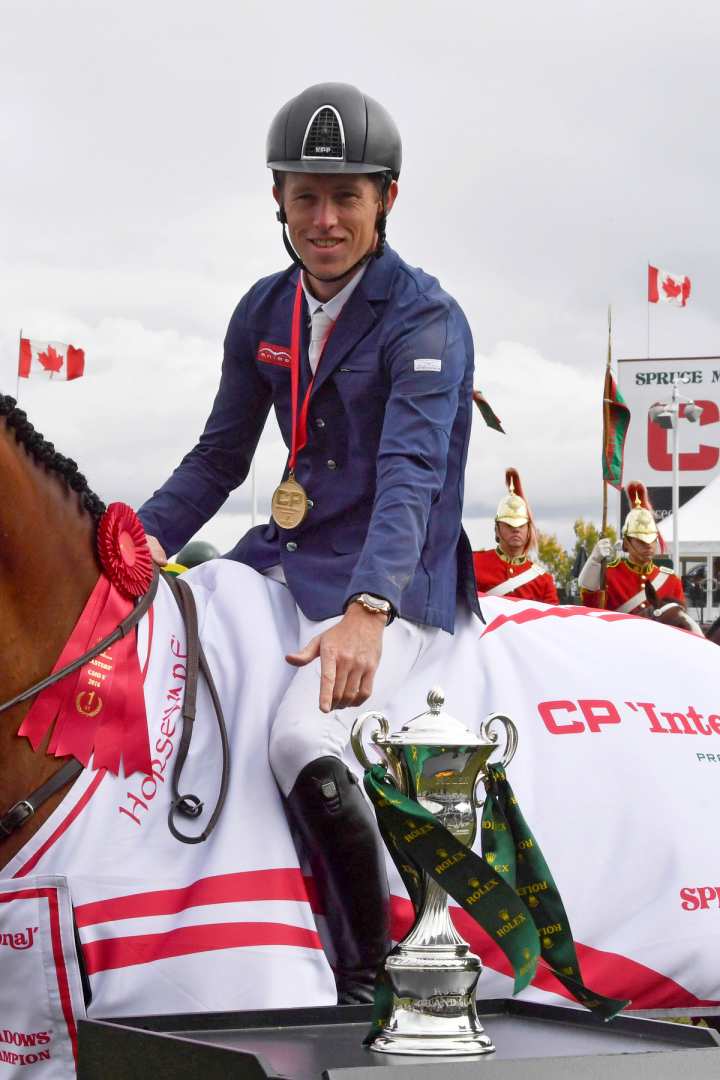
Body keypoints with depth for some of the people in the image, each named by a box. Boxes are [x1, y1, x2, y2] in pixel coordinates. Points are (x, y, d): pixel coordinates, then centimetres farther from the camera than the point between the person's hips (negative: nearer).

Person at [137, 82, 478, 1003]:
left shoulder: (424, 320, -13)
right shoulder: (265, 313, 7)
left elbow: (410, 472, -26)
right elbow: (219, 457, 14)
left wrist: (367, 611, -40)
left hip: (392, 580, -8)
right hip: (286, 556, 8)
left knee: (301, 742, -32)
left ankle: (371, 970, -14)